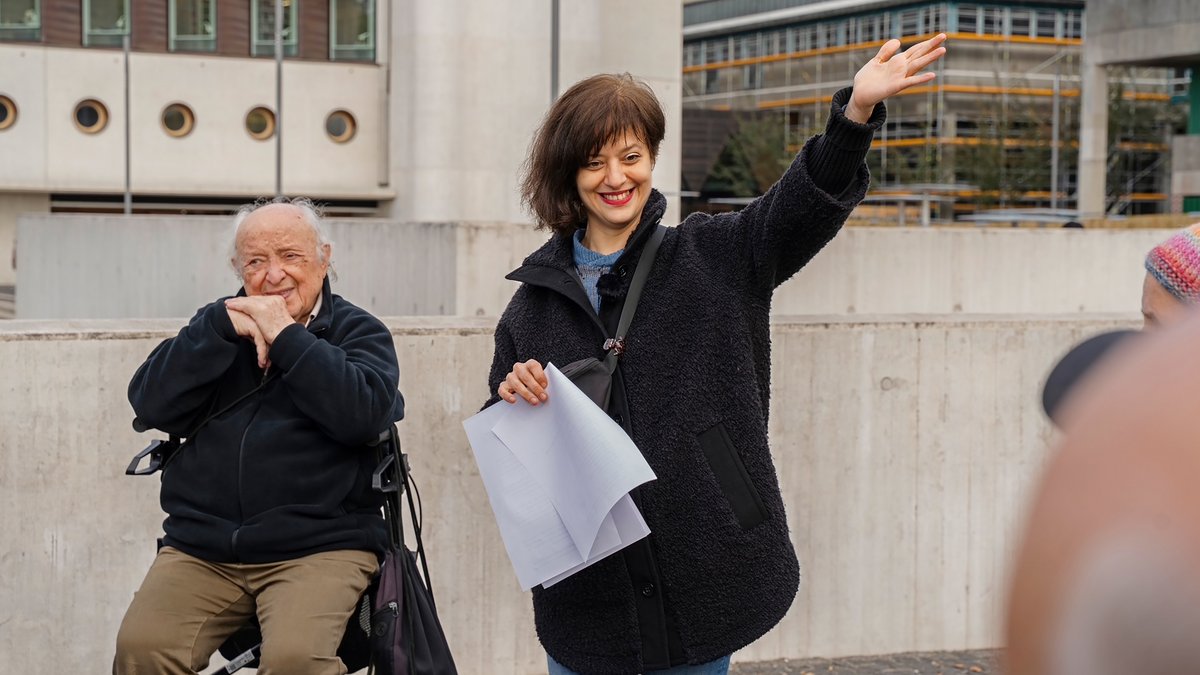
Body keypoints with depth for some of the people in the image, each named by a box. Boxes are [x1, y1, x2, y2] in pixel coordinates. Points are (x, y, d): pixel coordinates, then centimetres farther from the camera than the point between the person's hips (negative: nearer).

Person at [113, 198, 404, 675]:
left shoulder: (359, 332, 9)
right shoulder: (219, 324, 19)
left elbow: (363, 413, -14)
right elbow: (151, 406, 3)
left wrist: (285, 335, -11)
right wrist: (223, 325, -6)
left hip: (319, 548, -3)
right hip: (199, 550, 3)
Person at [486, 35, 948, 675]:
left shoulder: (714, 260, 3)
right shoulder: (534, 302, 6)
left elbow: (801, 206, -15)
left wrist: (856, 112, -30)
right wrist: (513, 401, -10)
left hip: (702, 584, -1)